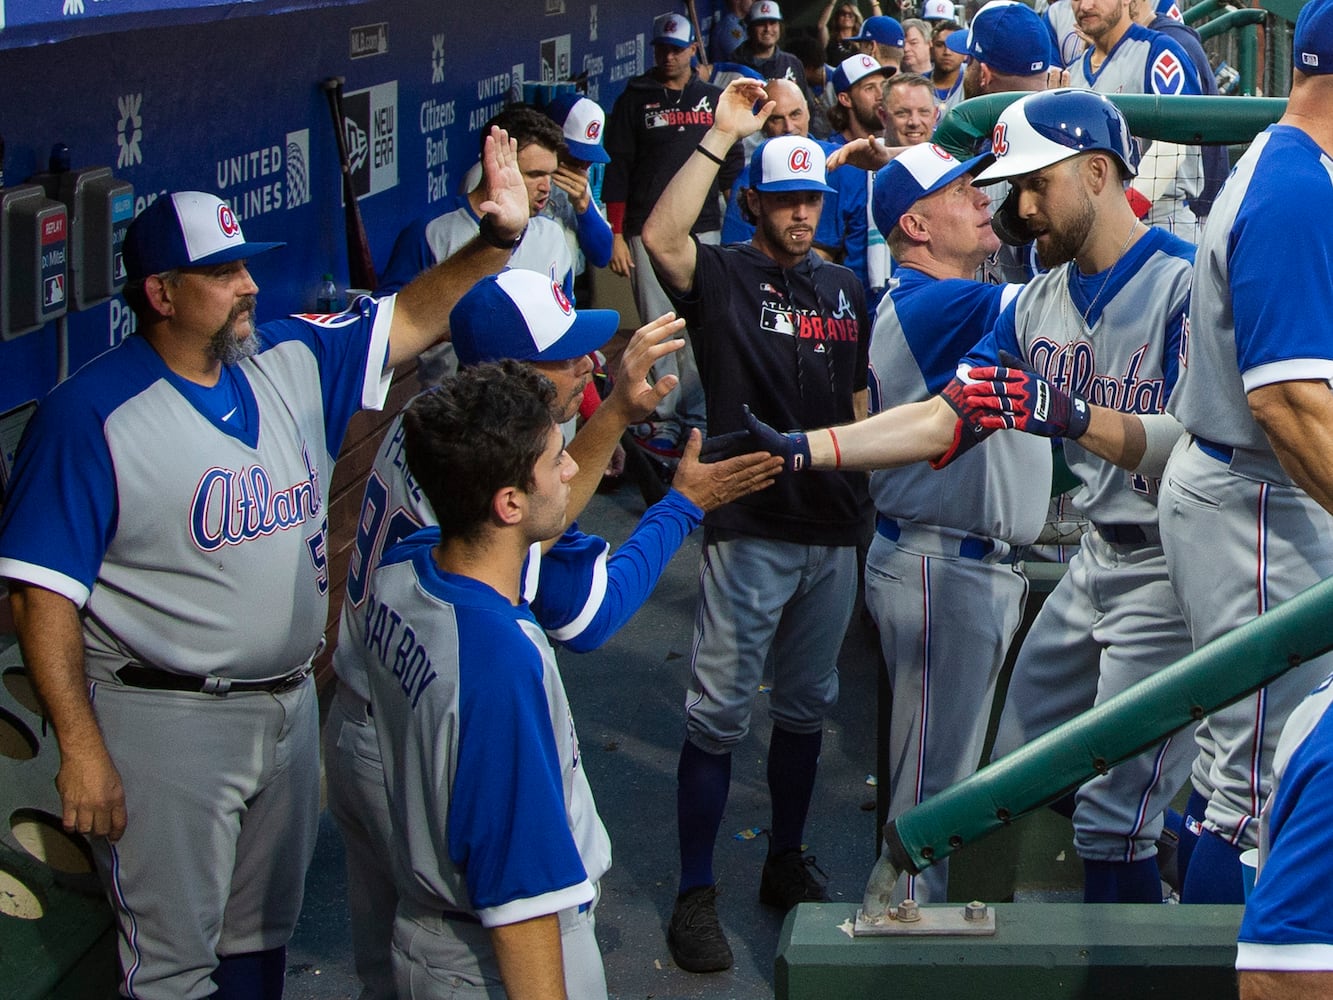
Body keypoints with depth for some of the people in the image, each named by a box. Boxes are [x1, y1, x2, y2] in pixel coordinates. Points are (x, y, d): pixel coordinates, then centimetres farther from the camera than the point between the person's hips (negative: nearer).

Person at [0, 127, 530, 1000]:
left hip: (291, 704, 7)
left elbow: (414, 319, 7)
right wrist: (82, 751, -20)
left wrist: (499, 238, -11)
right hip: (166, 723, -6)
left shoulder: (294, 362, 2)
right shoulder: (92, 413, -16)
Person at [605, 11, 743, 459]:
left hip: (703, 229, 2)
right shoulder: (635, 99, 7)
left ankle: (697, 417, 7)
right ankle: (665, 420, 2)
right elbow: (616, 170, 4)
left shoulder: (714, 99, 13)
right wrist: (616, 235, -3)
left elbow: (732, 164, 16)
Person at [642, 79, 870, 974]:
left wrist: (867, 497, 14)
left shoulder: (846, 290, 14)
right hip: (750, 529, -5)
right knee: (720, 713, -4)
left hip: (833, 531, 5)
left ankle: (787, 865, 29)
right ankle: (696, 894, 4)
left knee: (807, 708, 15)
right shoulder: (724, 275, -3)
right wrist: (723, 134, -23)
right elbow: (662, 238, -25)